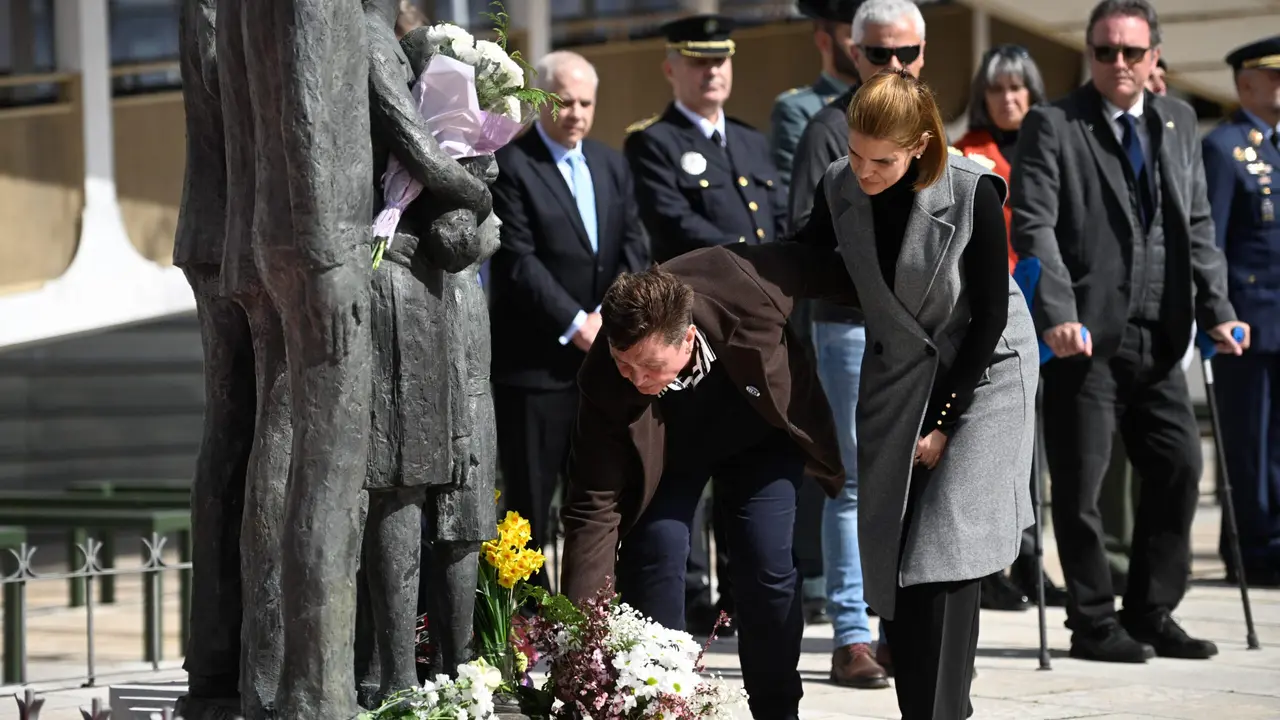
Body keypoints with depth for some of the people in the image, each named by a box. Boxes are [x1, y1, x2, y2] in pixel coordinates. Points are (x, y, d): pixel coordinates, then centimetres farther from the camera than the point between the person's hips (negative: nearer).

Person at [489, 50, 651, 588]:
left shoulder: (612, 166, 15)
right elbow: (516, 260, -12)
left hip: (606, 355, 6)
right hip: (536, 359, -6)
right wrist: (574, 323, -14)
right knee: (530, 502, -2)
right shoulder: (509, 165, -6)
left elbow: (634, 249, 9)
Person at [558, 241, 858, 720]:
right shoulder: (605, 384, -36)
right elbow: (593, 509, -31)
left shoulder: (747, 285, -39)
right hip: (667, 448, 0)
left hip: (762, 432, 0)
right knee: (655, 552, -18)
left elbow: (815, 266, -16)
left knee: (766, 564, -11)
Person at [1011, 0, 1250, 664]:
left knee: (1179, 467, 4)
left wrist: (1216, 310, 2)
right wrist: (1057, 316, -23)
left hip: (1158, 336, 5)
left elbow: (1198, 226, 14)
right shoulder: (1052, 126, -3)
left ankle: (1151, 613, 16)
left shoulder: (1178, 122, 14)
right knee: (1080, 483, 0)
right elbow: (1033, 227, -11)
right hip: (1085, 335, -5)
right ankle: (1092, 624, 11)